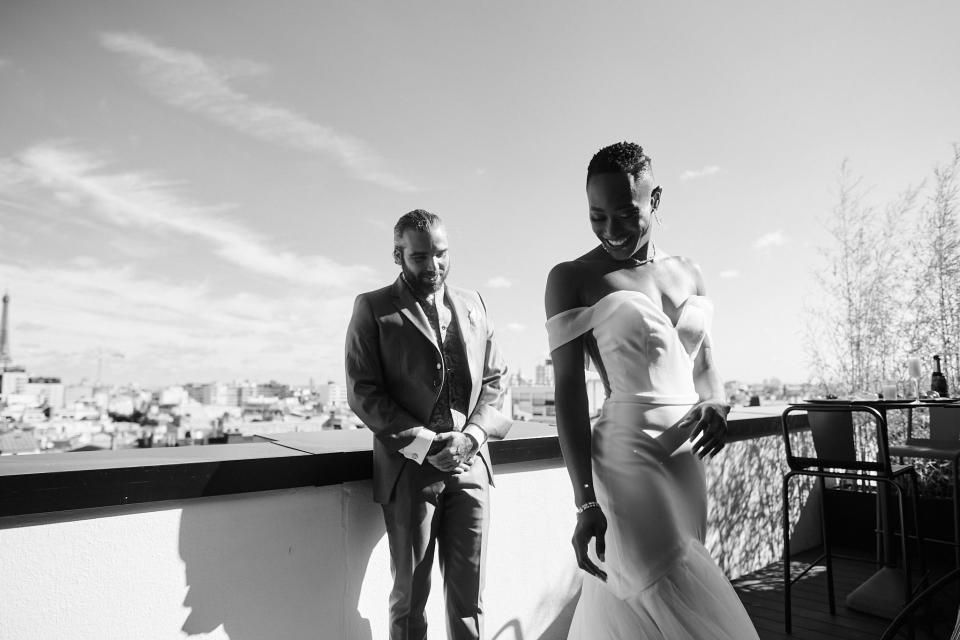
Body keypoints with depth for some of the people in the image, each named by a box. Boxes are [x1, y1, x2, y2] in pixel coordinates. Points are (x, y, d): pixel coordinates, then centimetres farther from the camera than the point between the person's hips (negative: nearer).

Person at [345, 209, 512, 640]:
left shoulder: (472, 303, 12)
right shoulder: (373, 308, 0)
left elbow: (494, 377, 10)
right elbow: (362, 393, -6)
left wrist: (471, 434, -7)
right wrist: (423, 443, -14)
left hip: (470, 463, 3)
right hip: (409, 468, -3)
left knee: (469, 593, 10)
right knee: (410, 596, 9)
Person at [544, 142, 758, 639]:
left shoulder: (687, 274, 12)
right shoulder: (572, 278, -4)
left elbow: (704, 365, 18)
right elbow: (568, 392, -9)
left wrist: (716, 405, -6)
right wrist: (586, 502, -14)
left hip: (688, 461, 6)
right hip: (627, 460, -5)